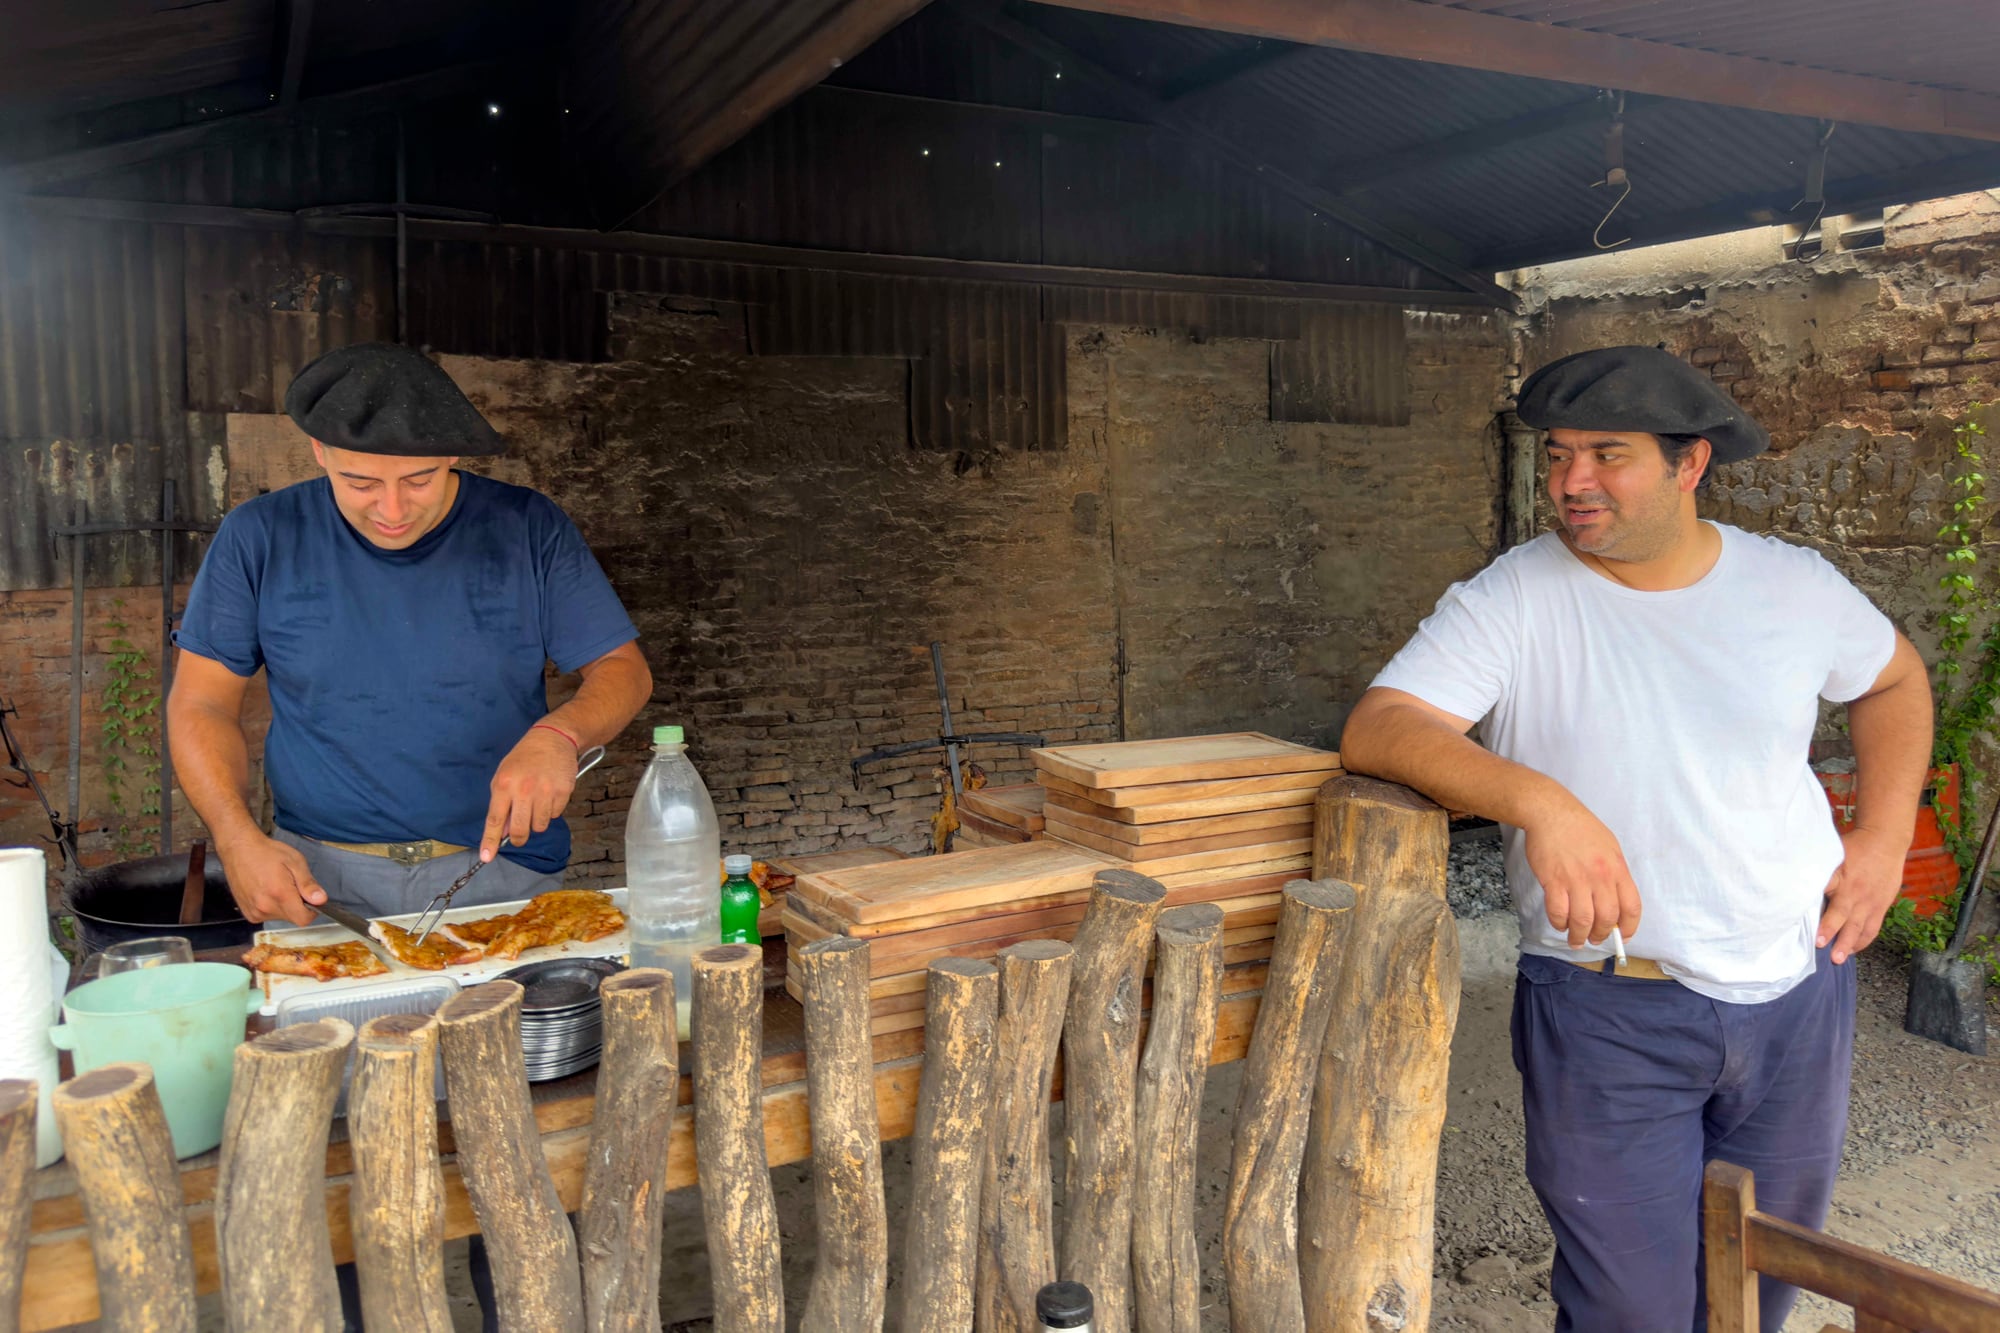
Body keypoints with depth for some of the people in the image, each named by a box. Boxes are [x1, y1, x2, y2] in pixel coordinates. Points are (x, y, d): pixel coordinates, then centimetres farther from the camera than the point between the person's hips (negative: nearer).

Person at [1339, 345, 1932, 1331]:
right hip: (1609, 1012, -4)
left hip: (1799, 990, 4)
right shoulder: (1511, 602, -12)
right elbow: (1374, 730, -24)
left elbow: (1893, 679, 19)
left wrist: (1884, 839, 7)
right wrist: (1539, 799, -40)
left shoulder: (1794, 584, 0)